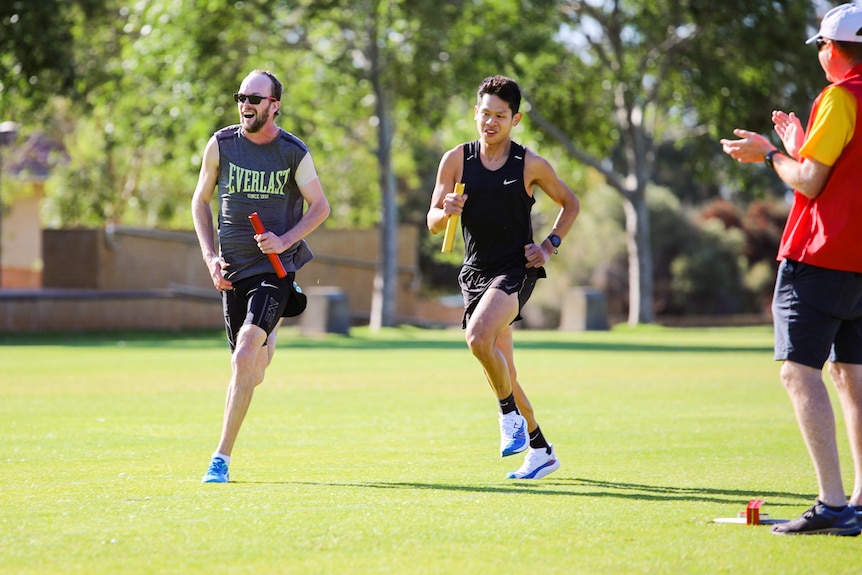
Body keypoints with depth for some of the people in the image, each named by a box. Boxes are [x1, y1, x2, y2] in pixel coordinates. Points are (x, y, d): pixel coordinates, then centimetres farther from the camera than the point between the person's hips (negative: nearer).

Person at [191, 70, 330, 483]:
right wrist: (210, 256, 1)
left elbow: (320, 207, 4)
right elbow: (200, 201, 12)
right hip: (233, 268, 3)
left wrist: (285, 240, -12)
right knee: (251, 371, 9)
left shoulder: (293, 152, -5)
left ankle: (221, 457, -15)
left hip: (275, 267, -3)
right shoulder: (221, 144, 1)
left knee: (243, 359, -20)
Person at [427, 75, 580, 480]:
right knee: (500, 370, 9)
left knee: (479, 337, -30)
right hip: (475, 271, 4)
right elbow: (432, 223, 2)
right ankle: (540, 450, 24)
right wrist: (446, 212, -20)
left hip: (516, 268, -4)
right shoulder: (456, 160, 1)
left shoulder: (531, 165, -4)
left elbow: (570, 204, 12)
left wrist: (550, 245, -1)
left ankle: (510, 414, -8)